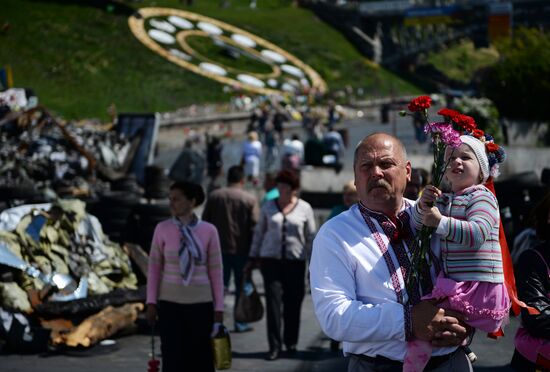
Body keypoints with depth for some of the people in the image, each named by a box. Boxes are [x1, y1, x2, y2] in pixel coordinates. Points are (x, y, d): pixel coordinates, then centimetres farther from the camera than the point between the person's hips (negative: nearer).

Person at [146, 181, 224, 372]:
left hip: (201, 304, 0)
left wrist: (219, 308, 0)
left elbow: (215, 271, 0)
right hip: (170, 303, 0)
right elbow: (154, 267, 2)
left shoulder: (209, 231, -3)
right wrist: (151, 303, -3)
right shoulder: (162, 228, -3)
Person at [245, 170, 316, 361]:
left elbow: (311, 237, 6)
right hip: (271, 259, 1)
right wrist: (253, 258, 12)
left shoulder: (305, 208, 2)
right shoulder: (268, 206, 6)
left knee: (293, 303, 4)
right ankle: (274, 346, -2)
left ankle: (291, 342, 21)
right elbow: (259, 232, 13)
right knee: (273, 302, -6)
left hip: (295, 261, 0)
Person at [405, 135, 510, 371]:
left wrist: (441, 222, -31)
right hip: (457, 285, 10)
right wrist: (423, 206, -9)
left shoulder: (482, 197, -8)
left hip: (477, 288, -10)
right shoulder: (445, 200, 18)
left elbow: (477, 233, -25)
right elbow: (417, 225, 11)